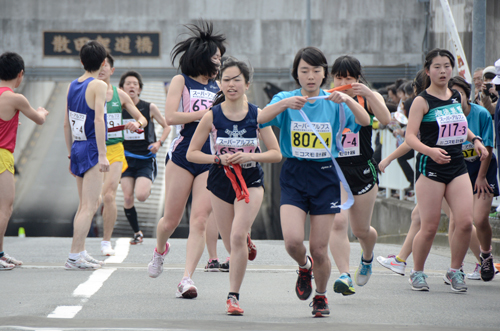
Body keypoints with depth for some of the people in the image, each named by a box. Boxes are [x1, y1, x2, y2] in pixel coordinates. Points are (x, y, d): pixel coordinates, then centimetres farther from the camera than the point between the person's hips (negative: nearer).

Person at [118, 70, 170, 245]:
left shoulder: (150, 108, -4)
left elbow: (166, 126, 7)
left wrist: (159, 142, -8)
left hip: (146, 160, -2)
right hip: (127, 158, 2)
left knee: (141, 195, -19)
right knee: (127, 198, -8)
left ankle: (147, 188, 19)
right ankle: (137, 232, 11)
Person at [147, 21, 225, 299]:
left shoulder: (216, 86, 15)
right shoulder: (181, 81, 0)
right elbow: (170, 117, -12)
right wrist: (204, 113, -12)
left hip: (210, 160, 3)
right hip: (182, 156, -3)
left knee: (200, 221, -10)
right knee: (171, 219, 3)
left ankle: (187, 279, -15)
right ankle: (160, 250, 37)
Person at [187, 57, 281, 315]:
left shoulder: (257, 115, -6)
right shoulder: (212, 116, -6)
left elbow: (276, 154, -2)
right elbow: (191, 153, -2)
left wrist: (251, 157, -19)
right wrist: (219, 159, -17)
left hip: (250, 182, -2)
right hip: (221, 183, 2)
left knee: (238, 237, -19)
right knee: (232, 245, 5)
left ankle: (233, 296, -12)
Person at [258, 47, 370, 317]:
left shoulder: (334, 103, 4)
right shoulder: (286, 99, 2)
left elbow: (364, 121, -11)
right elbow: (260, 119, -16)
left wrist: (348, 100, -29)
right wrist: (285, 103, -31)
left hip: (325, 177, 0)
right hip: (294, 176, 0)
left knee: (319, 249, 0)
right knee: (293, 240, -19)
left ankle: (321, 295, 27)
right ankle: (303, 266, 17)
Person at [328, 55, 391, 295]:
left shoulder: (368, 98, 1)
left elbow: (385, 120, -17)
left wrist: (367, 93, -30)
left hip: (362, 170, 1)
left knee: (361, 230, 12)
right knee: (338, 222, -21)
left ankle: (367, 258, 45)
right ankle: (344, 275, -24)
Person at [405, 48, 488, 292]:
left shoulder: (456, 97, 12)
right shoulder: (422, 101, -6)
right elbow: (410, 137, -14)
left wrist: (475, 140, 13)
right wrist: (430, 151, -31)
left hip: (457, 166, 5)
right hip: (430, 168, -5)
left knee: (465, 222, -8)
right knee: (429, 227, -5)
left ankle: (455, 271, 9)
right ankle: (417, 272, 14)